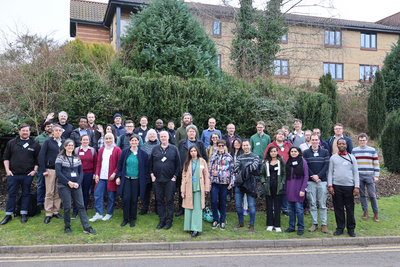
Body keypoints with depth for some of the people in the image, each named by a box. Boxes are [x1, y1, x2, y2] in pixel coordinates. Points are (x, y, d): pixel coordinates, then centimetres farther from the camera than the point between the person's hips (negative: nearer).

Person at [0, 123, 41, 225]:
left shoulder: (34, 144, 3)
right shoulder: (11, 143, 6)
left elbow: (38, 159, 6)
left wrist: (35, 170, -3)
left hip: (28, 175, -1)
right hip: (13, 174, 1)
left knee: (26, 194, 7)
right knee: (11, 194, 6)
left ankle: (24, 214, 18)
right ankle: (8, 215, 16)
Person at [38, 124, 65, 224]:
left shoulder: (64, 142, 8)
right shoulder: (48, 141, 0)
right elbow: (41, 156, -3)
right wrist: (43, 170, -9)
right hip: (50, 170, -3)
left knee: (58, 193, 7)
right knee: (49, 193, 0)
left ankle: (55, 211, 18)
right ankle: (48, 214, 7)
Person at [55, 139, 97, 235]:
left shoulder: (77, 158, 12)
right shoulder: (60, 158, 1)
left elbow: (81, 172, 11)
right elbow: (58, 173, -7)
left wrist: (77, 183, -5)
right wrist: (68, 182, -13)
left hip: (76, 186, 3)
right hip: (64, 186, -3)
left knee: (81, 206, -1)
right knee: (67, 207, 1)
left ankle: (86, 227, 1)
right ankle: (67, 227, 20)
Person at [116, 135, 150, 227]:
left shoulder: (143, 153, 0)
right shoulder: (125, 152, 3)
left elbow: (146, 167, 5)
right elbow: (120, 164, 7)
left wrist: (146, 178, 1)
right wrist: (118, 177, 1)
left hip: (137, 180, 0)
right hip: (126, 179, 1)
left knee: (134, 200, 5)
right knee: (126, 198, -2)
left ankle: (132, 219, 20)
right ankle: (125, 218, 15)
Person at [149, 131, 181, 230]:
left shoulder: (174, 149, 2)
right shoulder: (155, 149, 7)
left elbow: (178, 164, 3)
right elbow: (150, 163, 11)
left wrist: (175, 176, -3)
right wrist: (152, 174, 2)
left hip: (169, 180, -2)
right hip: (157, 179, 2)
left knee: (169, 200, 2)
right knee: (160, 200, 8)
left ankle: (169, 221, 13)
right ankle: (162, 220, 18)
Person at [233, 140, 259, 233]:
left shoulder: (255, 156, 4)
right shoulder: (239, 157, 14)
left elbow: (254, 167, -14)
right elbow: (236, 168, -2)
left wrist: (243, 167, -5)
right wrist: (249, 168, -11)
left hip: (250, 183, -4)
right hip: (239, 183, 4)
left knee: (251, 205, -3)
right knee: (238, 205, 7)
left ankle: (251, 225, 7)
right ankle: (241, 223, 25)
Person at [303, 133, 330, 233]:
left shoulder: (325, 152, 6)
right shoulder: (306, 152, 6)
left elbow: (326, 166, -1)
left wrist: (318, 176, -12)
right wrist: (313, 177, -11)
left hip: (322, 181, 0)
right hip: (310, 181, 0)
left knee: (322, 204, 4)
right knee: (312, 204, 5)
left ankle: (324, 224, 13)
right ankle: (314, 224, 15)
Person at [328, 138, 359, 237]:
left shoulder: (351, 157, 7)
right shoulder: (333, 157, 7)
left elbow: (356, 172, 6)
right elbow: (330, 172, 6)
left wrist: (357, 187, -2)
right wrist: (330, 185, -2)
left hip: (349, 186, 0)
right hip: (336, 186, 0)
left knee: (350, 208, 4)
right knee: (338, 208, 5)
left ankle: (351, 229, 15)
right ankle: (340, 228, 15)